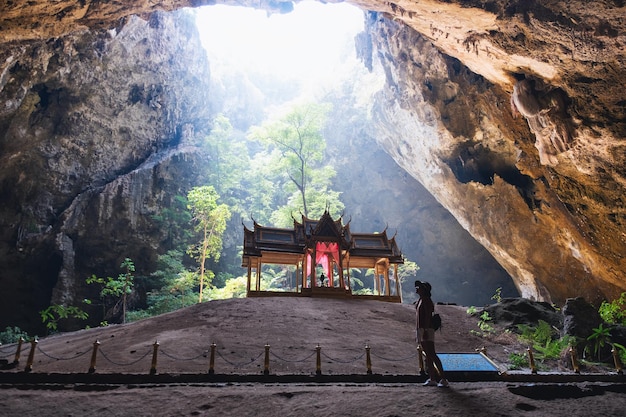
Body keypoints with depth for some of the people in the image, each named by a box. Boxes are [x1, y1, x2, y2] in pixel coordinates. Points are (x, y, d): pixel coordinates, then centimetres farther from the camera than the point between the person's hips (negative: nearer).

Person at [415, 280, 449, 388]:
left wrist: (425, 331, -25)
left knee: (432, 355, -11)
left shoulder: (426, 300, -11)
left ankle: (443, 378, -8)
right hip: (420, 330, 10)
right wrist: (417, 331, 22)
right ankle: (432, 378, 16)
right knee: (427, 355, 11)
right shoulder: (420, 300, 17)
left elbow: (428, 316, -19)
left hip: (427, 330, -10)